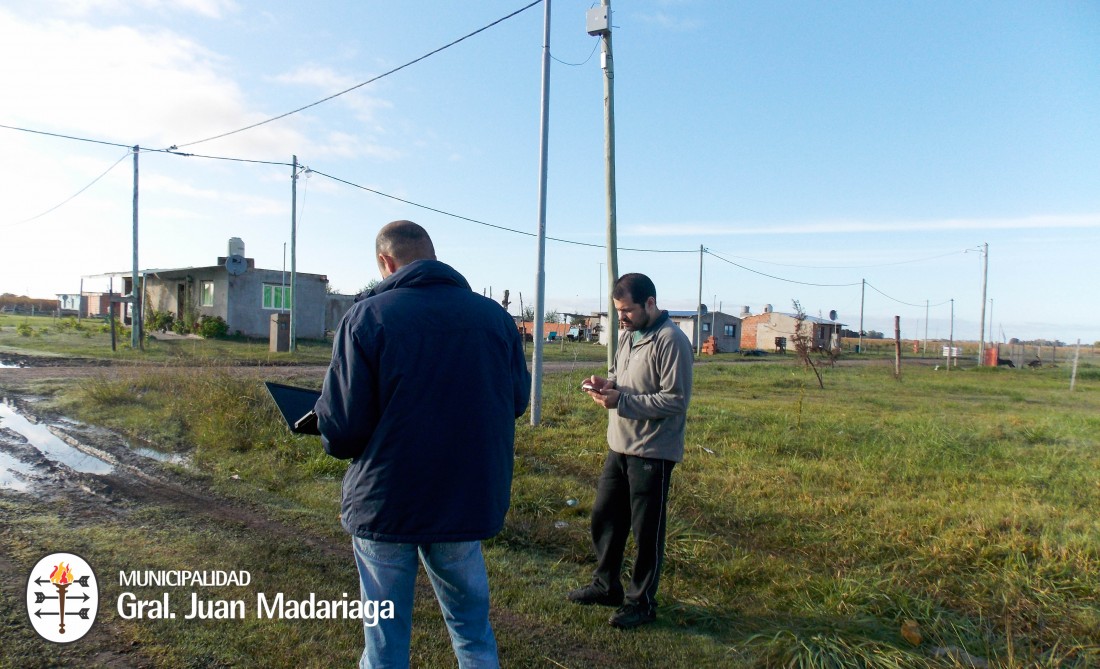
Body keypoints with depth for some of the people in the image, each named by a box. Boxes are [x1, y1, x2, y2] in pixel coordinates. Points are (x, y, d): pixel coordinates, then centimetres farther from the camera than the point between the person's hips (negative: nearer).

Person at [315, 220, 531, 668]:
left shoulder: (367, 315, -11)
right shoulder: (495, 315, -3)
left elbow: (340, 430, -14)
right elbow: (517, 401, 6)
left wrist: (337, 438, 9)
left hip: (386, 503, -2)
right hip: (469, 499, 3)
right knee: (473, 630, 21)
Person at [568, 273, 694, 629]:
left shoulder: (671, 341, -18)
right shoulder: (627, 335, 8)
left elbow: (676, 399, -21)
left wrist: (621, 400, -24)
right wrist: (606, 382, -3)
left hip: (653, 452, -8)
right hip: (619, 447, 9)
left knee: (647, 531, 7)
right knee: (604, 517, 17)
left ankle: (642, 602, 24)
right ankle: (606, 585, 36)